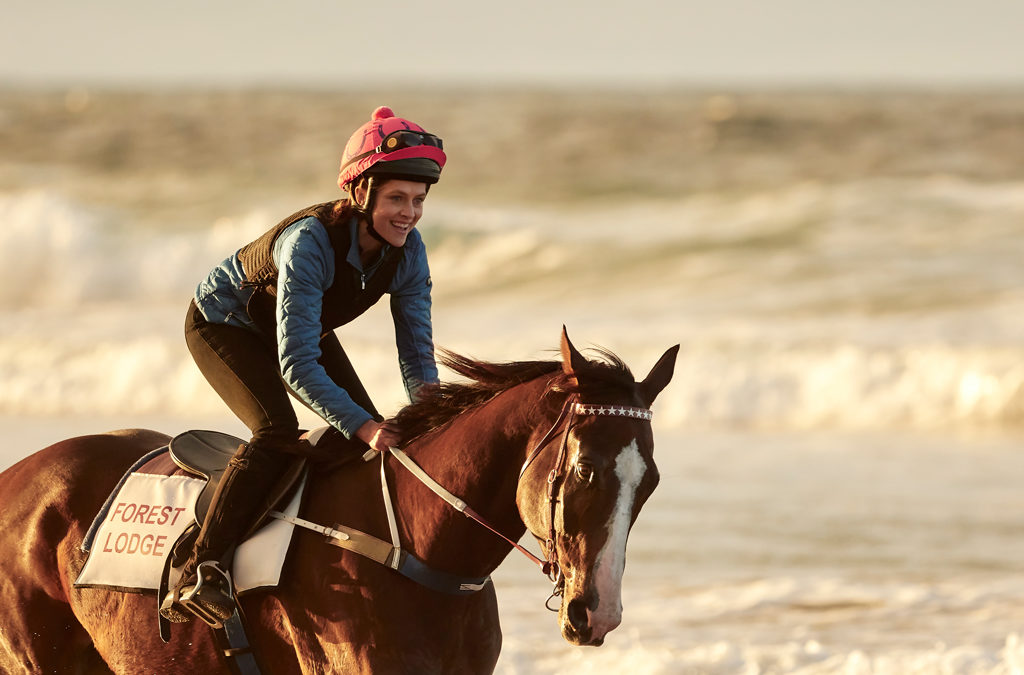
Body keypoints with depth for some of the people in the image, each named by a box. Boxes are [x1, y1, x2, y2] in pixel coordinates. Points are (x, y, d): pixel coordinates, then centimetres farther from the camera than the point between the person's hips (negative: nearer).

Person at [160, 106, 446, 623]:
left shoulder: (407, 251, -22)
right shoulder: (310, 241, -41)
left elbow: (417, 352, -15)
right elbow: (296, 364, -44)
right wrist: (361, 426, -52)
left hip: (307, 326, 7)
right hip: (223, 323, -7)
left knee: (375, 433, -3)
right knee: (278, 434, -27)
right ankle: (197, 576, -29)